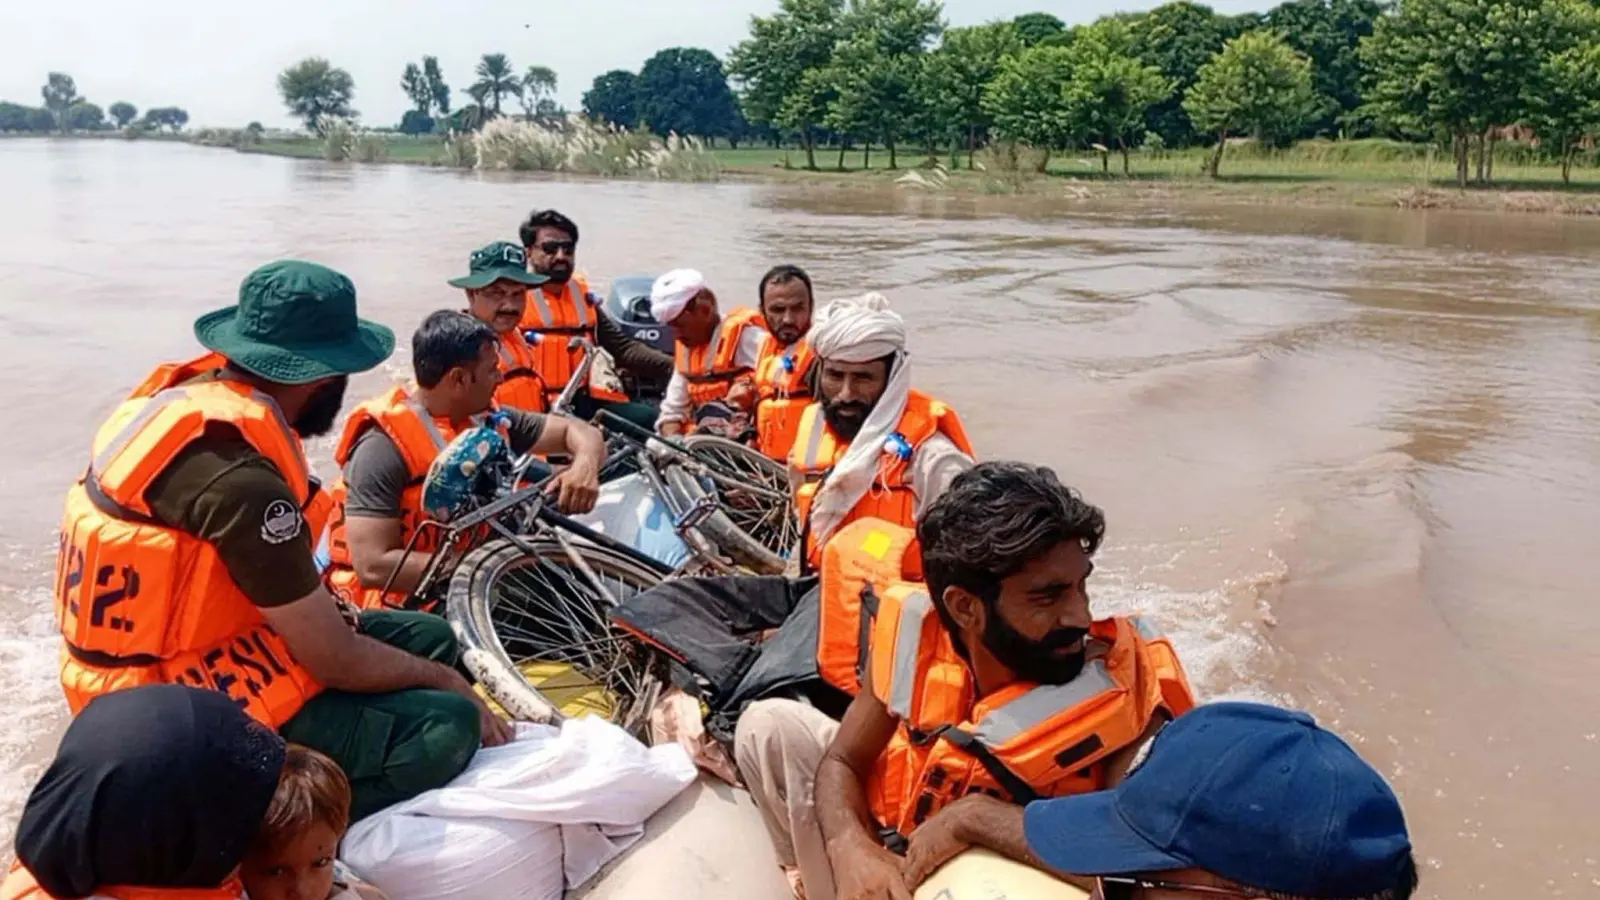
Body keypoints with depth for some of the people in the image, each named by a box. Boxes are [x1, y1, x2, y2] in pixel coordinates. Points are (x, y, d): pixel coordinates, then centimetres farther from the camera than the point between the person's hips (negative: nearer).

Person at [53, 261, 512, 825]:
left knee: (430, 637, 11)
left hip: (176, 662, 9)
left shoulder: (192, 392, -2)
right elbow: (339, 662, -21)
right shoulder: (239, 479, -29)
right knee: (447, 727, -17)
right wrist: (446, 681, -6)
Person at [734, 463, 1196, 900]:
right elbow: (842, 761, -8)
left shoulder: (1122, 688, -30)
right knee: (773, 725, -6)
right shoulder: (916, 626, -21)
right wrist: (850, 847, -29)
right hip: (888, 857, 4)